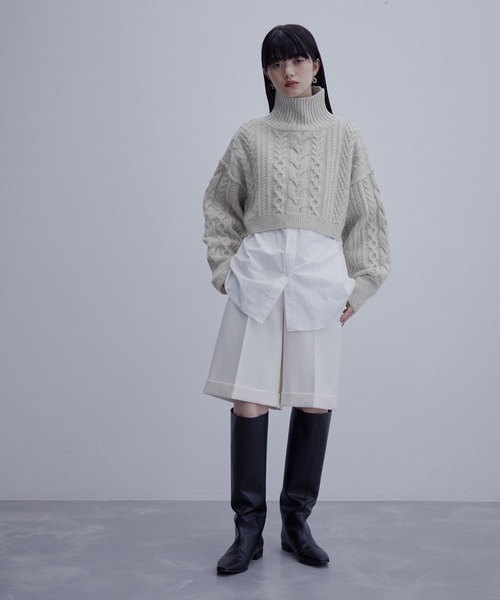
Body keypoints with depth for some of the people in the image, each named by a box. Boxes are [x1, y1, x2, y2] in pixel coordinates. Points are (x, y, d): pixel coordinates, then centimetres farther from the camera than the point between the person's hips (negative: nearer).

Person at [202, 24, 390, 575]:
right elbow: (219, 203, 17)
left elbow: (368, 215, 12)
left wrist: (359, 284, 7)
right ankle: (248, 530, 7)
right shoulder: (250, 137, 10)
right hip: (257, 276, 0)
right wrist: (224, 267, 8)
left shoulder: (344, 136, 10)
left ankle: (297, 523, 17)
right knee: (248, 401, -5)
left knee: (314, 403, 2)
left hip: (319, 277, 1)